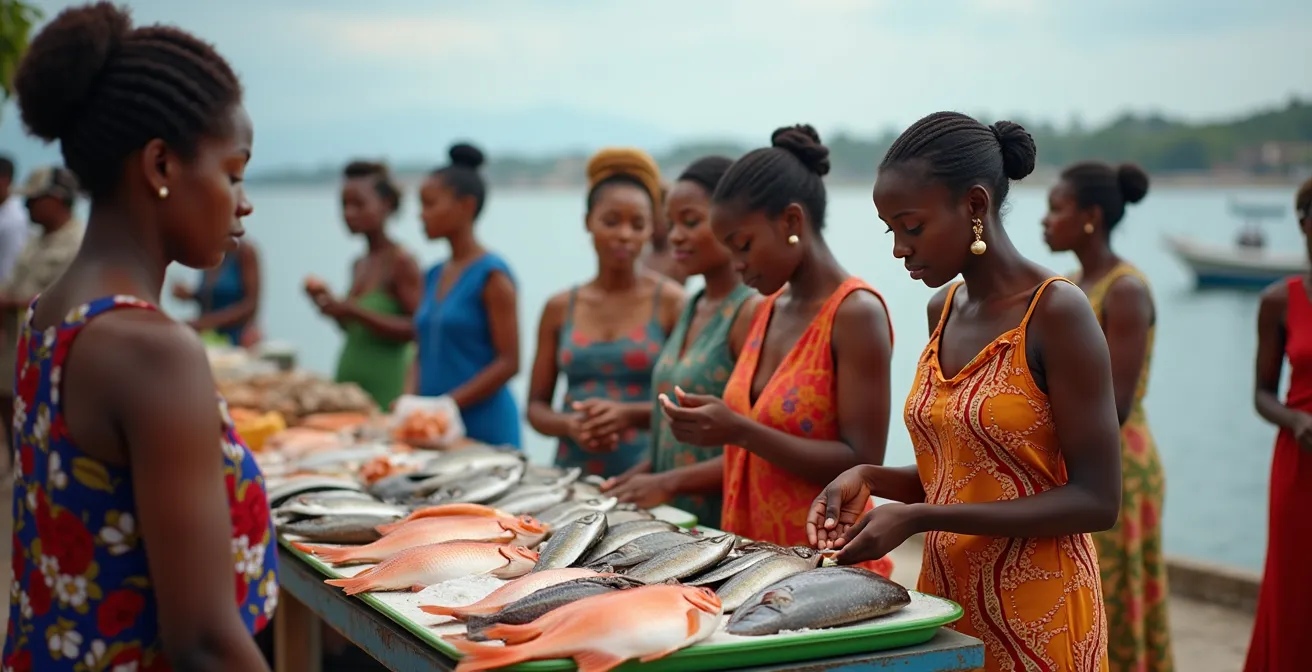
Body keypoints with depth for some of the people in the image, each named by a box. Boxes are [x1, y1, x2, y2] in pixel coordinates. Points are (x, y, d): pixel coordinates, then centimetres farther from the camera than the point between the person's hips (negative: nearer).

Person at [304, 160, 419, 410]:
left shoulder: (400, 261, -10)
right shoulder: (359, 265, 12)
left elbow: (417, 329, -16)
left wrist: (353, 311, -20)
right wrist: (331, 304, 4)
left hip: (384, 390, -7)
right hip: (347, 383, 7)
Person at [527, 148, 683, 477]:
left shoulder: (670, 302, 1)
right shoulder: (559, 308, 10)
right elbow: (537, 405, 12)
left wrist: (630, 414, -16)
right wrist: (568, 425, -7)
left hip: (645, 472, -2)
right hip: (572, 471, 3)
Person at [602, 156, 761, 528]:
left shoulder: (753, 312, -14)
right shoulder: (692, 309, 11)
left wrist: (668, 483, -19)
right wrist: (641, 474, 3)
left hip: (725, 523, -7)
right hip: (676, 517, 7)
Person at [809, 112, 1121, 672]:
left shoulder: (1055, 311, -16)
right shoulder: (944, 310, 5)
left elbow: (1095, 501, -18)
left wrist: (920, 518, -22)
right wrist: (871, 479, -5)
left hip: (1034, 618, -7)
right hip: (945, 600, 7)